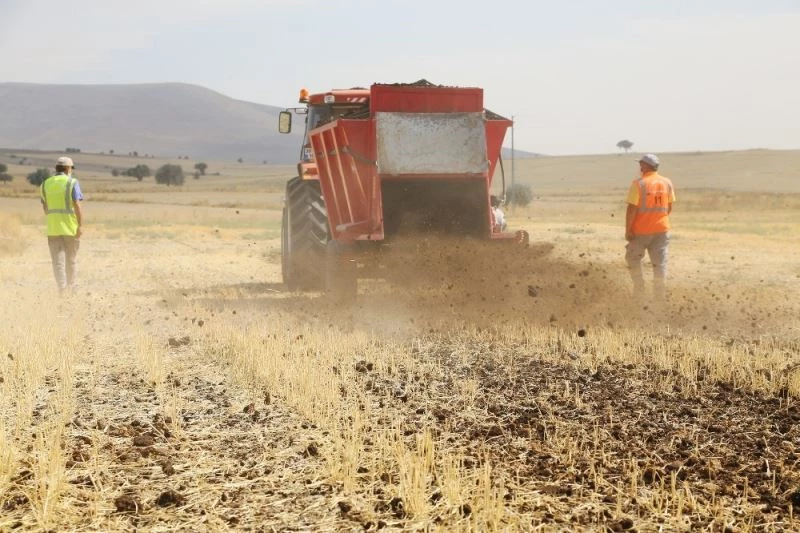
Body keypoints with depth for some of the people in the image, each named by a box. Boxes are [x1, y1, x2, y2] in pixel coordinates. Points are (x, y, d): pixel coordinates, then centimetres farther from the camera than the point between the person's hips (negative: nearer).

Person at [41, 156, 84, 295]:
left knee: (58, 259, 2)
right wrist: (81, 225, -15)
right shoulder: (72, 183, -7)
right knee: (71, 258, 13)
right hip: (70, 226, -2)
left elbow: (45, 208, 11)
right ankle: (71, 287, 24)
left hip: (53, 227, 3)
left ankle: (62, 289, -7)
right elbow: (77, 206, -15)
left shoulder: (46, 184, 7)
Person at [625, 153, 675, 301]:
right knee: (660, 262, 6)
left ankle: (639, 291, 12)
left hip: (641, 230, -4)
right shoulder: (667, 183, 2)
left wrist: (628, 230, -10)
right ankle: (660, 295, 6)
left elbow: (632, 208, -16)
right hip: (661, 229, 4)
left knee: (633, 258, 16)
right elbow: (669, 207, 9)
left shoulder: (639, 184, -14)